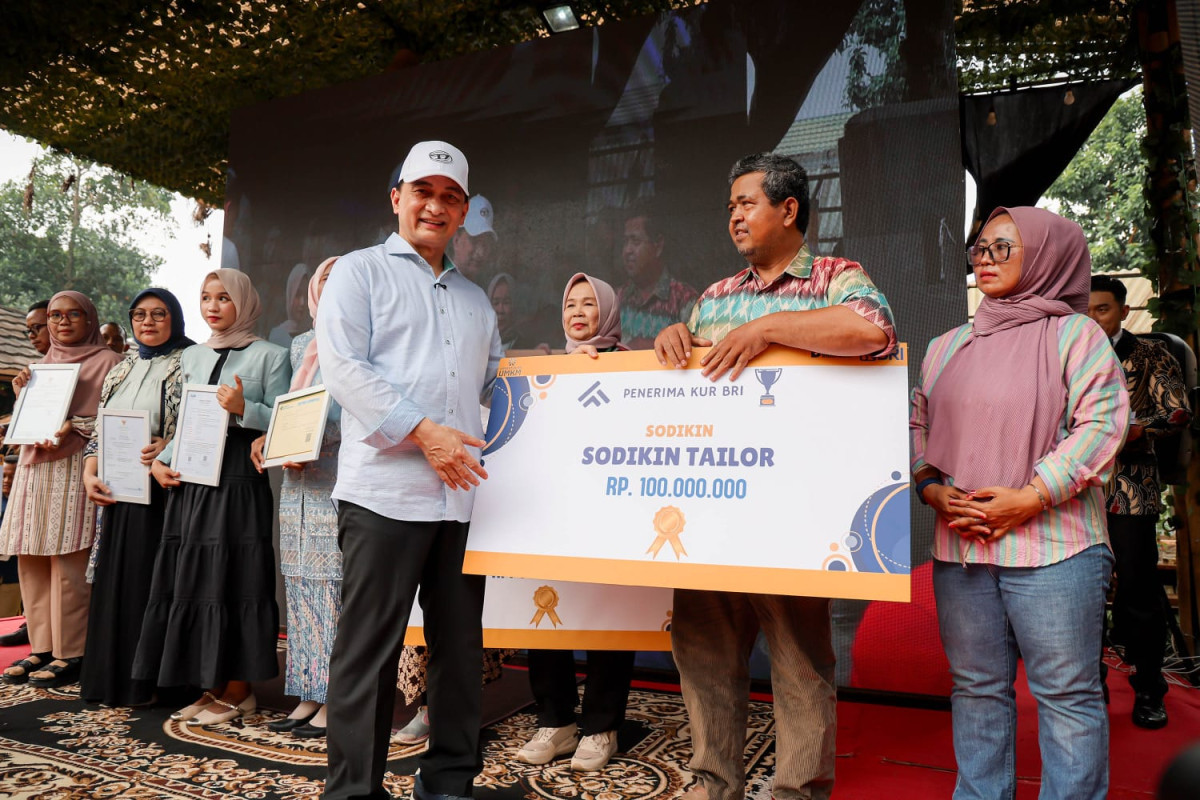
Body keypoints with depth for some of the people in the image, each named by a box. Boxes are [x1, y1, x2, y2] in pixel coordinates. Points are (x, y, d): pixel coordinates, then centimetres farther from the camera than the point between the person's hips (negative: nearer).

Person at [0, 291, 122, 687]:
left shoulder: (106, 361, 2)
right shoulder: (42, 365, 21)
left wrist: (74, 428, -19)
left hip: (75, 468, -7)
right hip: (34, 466, 7)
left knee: (67, 562, -8)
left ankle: (70, 654, -2)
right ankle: (42, 648, 14)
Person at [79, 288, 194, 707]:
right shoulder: (120, 371, 16)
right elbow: (99, 431, 15)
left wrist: (168, 449, -22)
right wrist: (90, 476, 1)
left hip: (162, 491, -6)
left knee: (152, 582, -3)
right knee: (115, 583, 9)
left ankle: (148, 681, 8)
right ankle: (113, 678, 20)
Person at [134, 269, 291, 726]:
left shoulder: (269, 356, 0)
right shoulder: (191, 357, 17)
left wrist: (243, 409, -19)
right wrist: (160, 461, 6)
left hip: (239, 480, -6)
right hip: (190, 481, 6)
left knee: (232, 581, -4)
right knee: (191, 582, 7)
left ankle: (237, 691, 8)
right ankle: (212, 688, 19)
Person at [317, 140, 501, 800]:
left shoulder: (475, 300, 23)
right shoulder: (359, 272, 6)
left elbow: (497, 383, 25)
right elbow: (343, 369, -8)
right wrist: (423, 431, -16)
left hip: (463, 496, 6)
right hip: (384, 492, -5)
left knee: (460, 645, 11)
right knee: (369, 649, 0)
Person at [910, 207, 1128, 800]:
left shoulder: (1073, 334, 0)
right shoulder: (946, 347, 15)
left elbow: (1100, 423, -9)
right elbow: (917, 427, 13)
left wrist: (1030, 497, -16)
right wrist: (932, 490, -4)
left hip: (1052, 549, -4)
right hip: (959, 549, 5)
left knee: (1066, 693, 4)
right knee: (976, 687, 13)